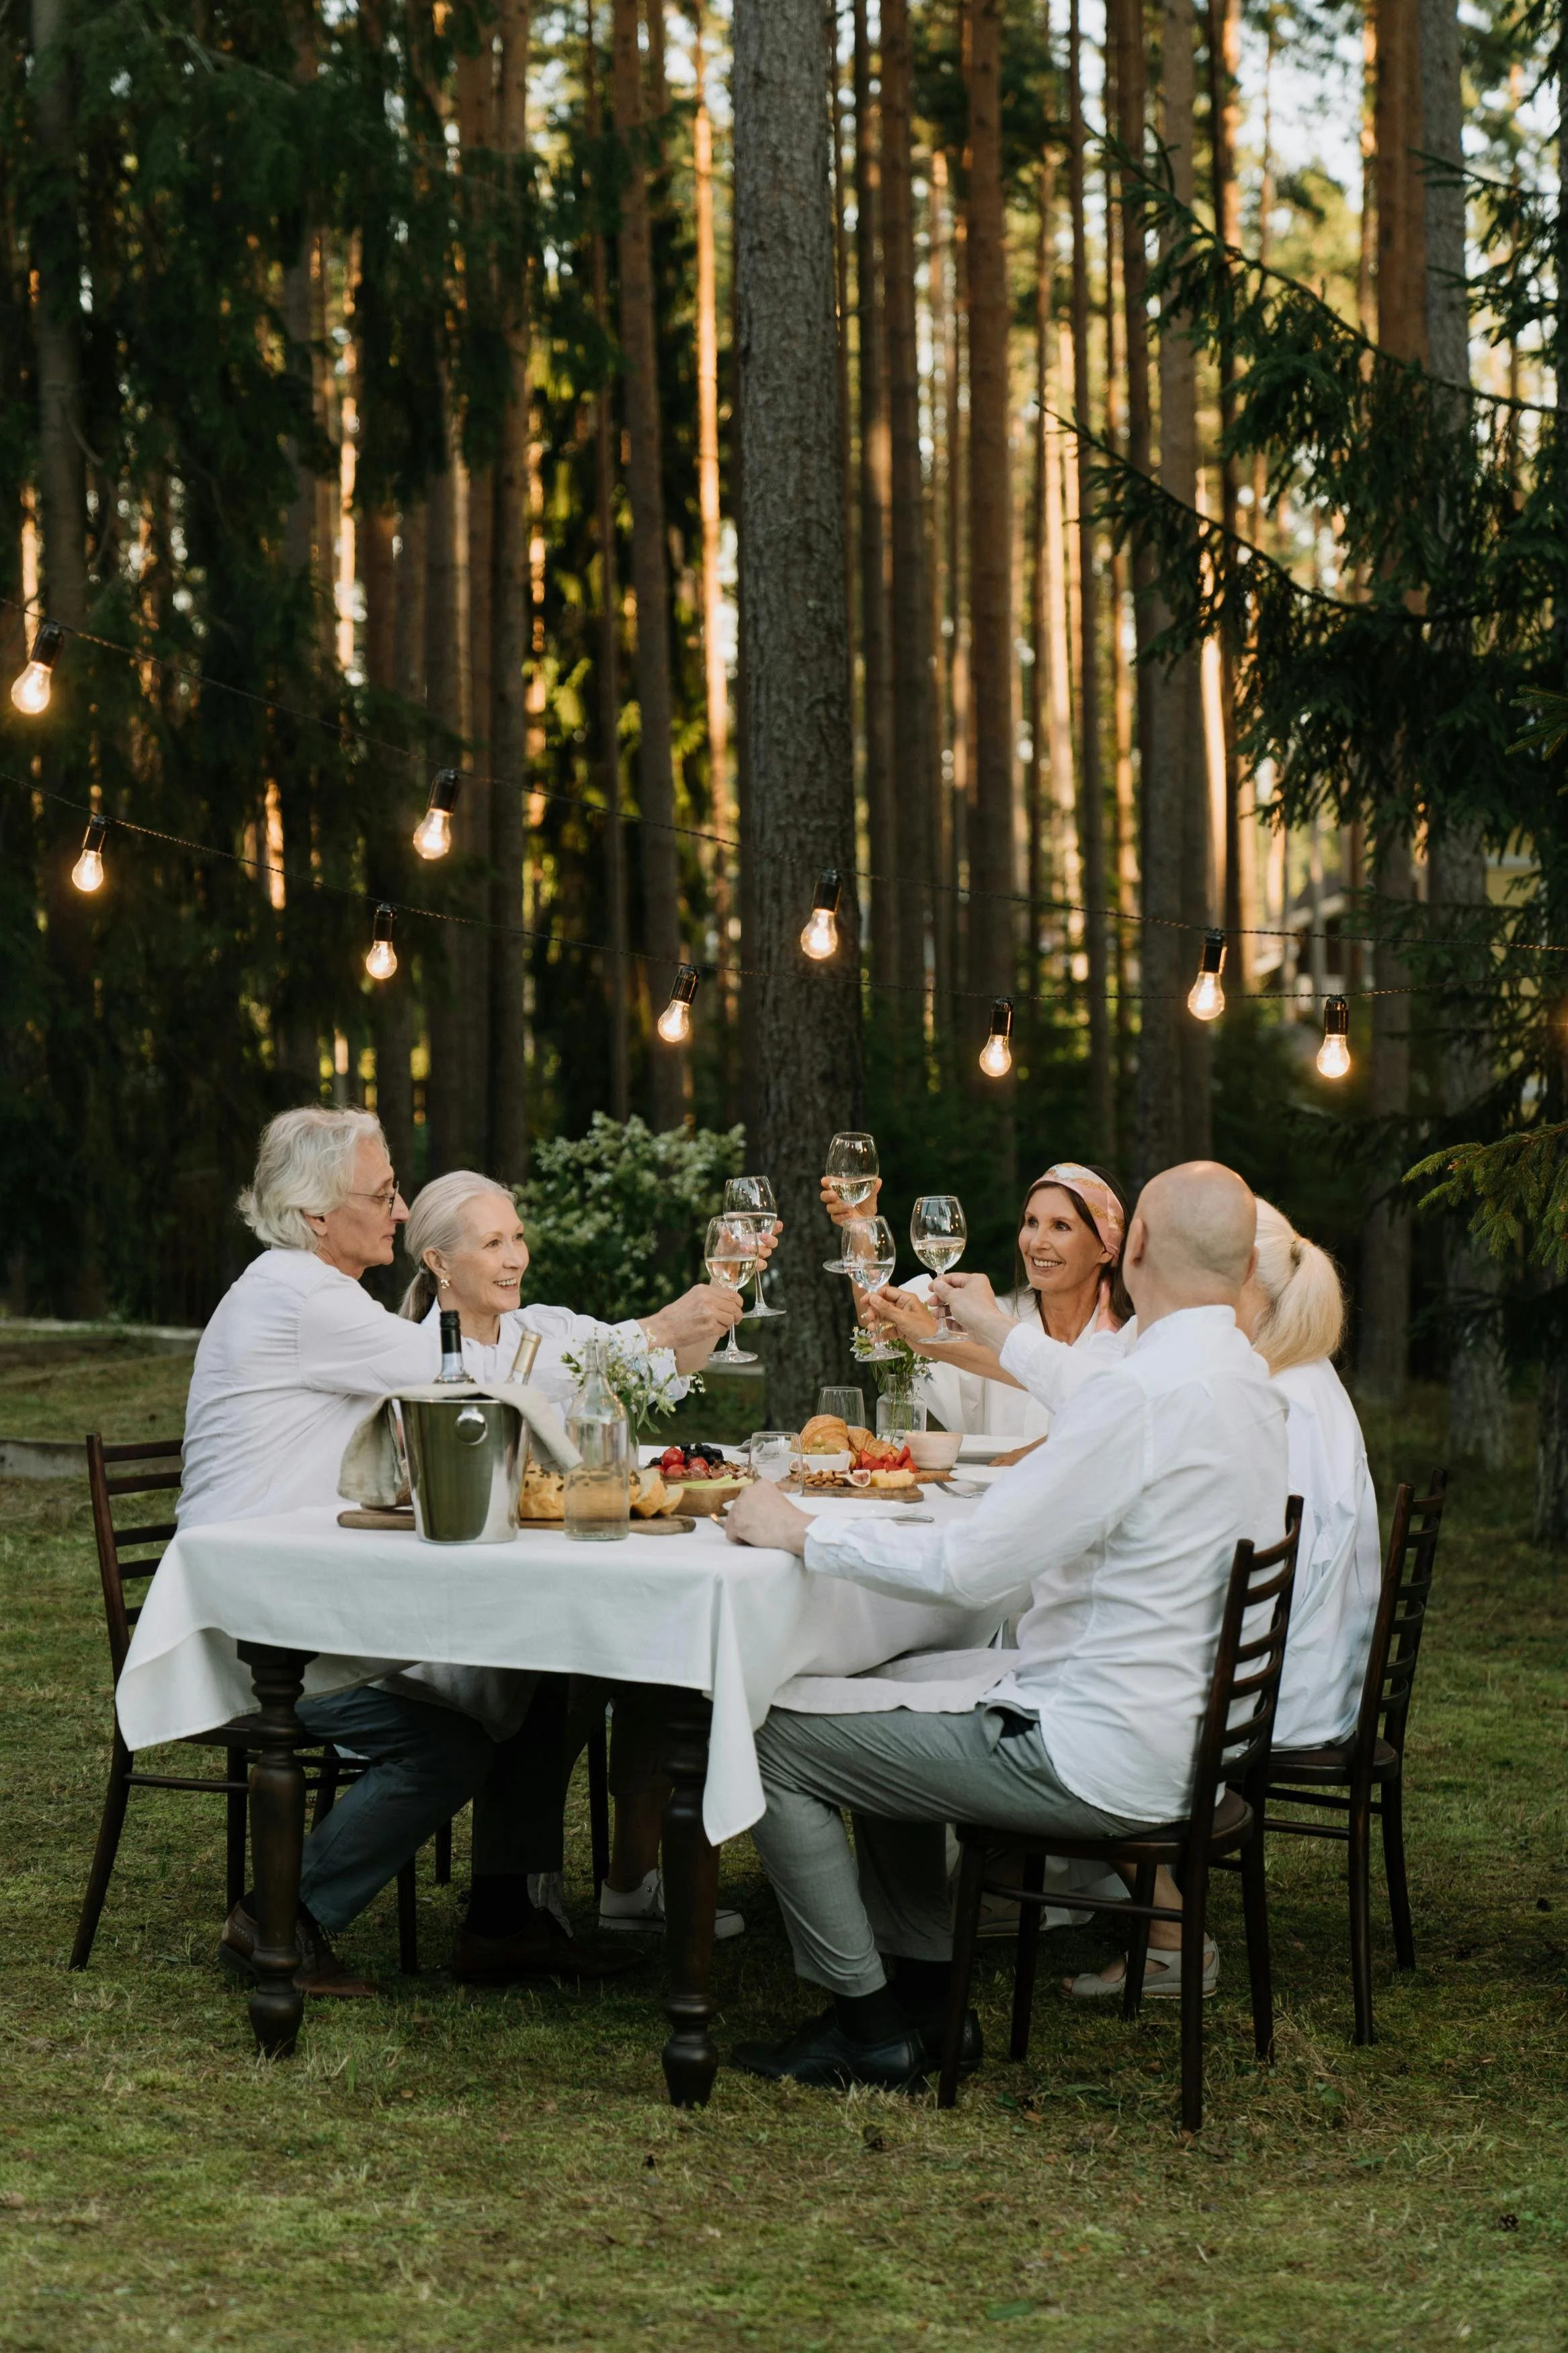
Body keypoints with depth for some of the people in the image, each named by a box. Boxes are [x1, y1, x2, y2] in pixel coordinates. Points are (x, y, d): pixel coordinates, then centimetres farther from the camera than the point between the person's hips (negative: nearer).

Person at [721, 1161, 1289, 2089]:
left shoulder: (1146, 1394, -24)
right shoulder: (1254, 1386, 5)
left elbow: (968, 1565, -24)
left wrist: (802, 1531, -12)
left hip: (1098, 1755, -10)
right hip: (1185, 1728, 10)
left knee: (776, 1745, -1)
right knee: (883, 1695, 27)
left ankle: (872, 2025, 9)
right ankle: (929, 1993, 26)